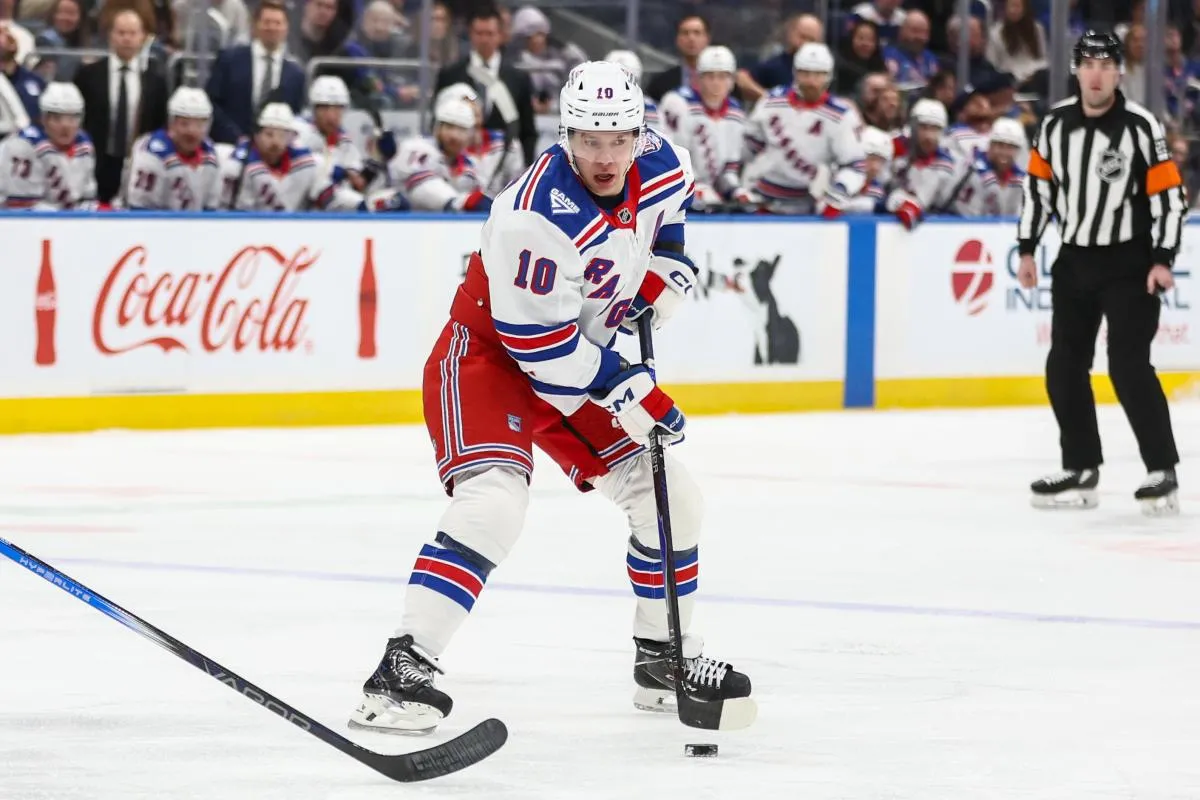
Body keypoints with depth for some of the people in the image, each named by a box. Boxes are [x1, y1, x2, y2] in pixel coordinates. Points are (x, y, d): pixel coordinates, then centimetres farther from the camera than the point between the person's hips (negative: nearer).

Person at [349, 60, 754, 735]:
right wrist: (631, 393, -25)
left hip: (588, 355, 8)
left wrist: (662, 277, 3)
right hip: (490, 352, -8)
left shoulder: (663, 167, -9)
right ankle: (403, 669, -30)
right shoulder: (539, 216, -32)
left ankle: (665, 658, 25)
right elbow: (541, 343, -28)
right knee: (494, 501, -29)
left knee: (671, 499, 6)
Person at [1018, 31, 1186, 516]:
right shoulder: (1055, 124, 0)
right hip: (1075, 260, 6)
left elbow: (1169, 195, -12)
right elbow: (1039, 184, 11)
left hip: (1130, 263, -6)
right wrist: (1027, 249, 9)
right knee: (1065, 367, 6)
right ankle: (1081, 471, 16)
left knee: (1128, 366, -14)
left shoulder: (1141, 127, -14)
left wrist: (1162, 260, -18)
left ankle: (1163, 472, -8)